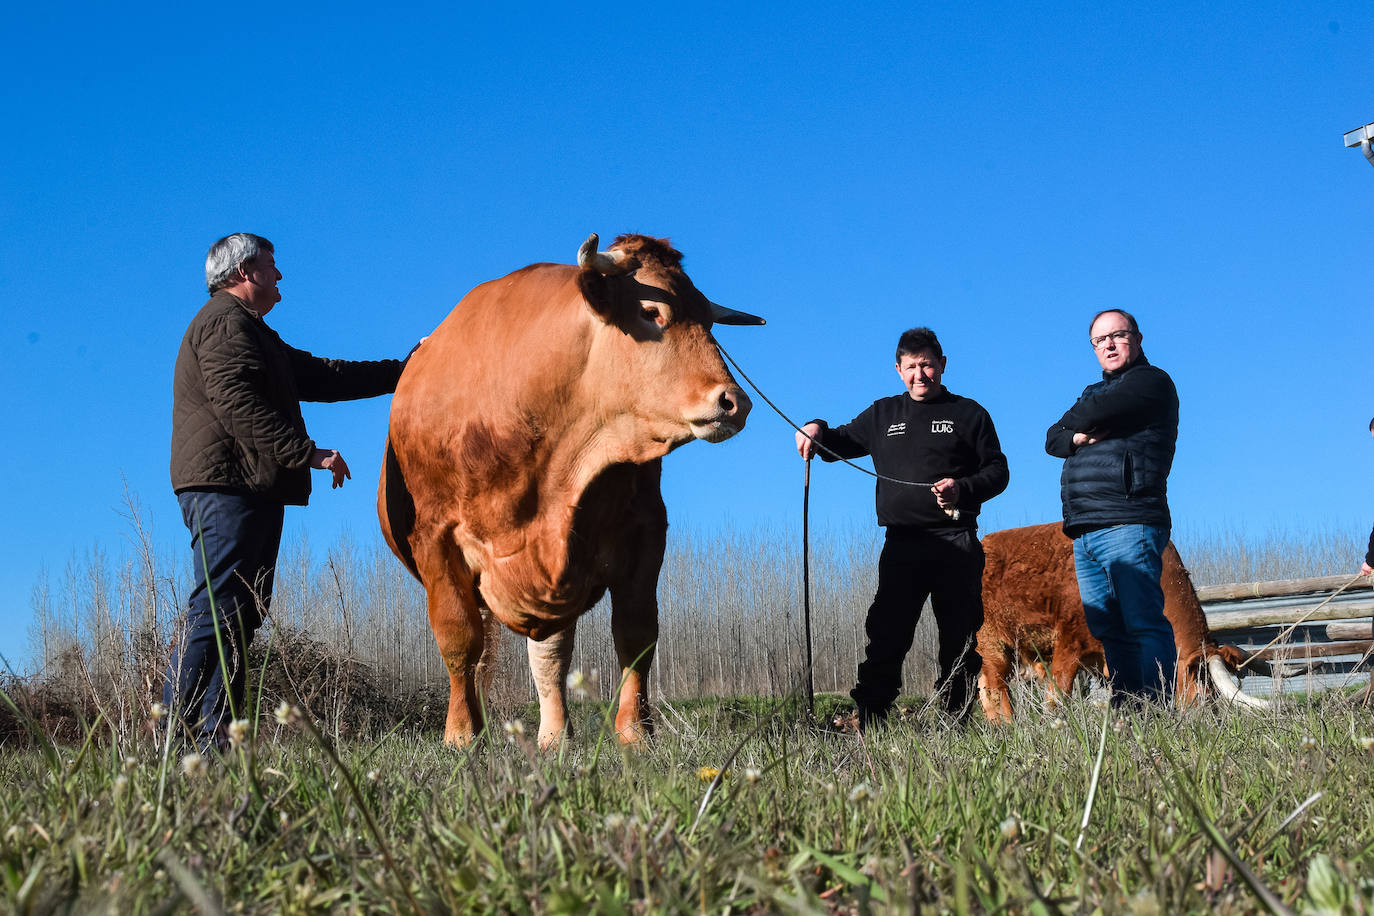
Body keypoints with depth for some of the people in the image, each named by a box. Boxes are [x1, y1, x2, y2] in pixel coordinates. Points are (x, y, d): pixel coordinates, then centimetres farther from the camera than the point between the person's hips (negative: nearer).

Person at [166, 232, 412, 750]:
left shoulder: (251, 332, 30)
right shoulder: (225, 322, -5)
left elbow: (321, 376, 29)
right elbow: (239, 403, -19)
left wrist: (404, 371, 28)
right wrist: (307, 453, -21)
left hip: (252, 490, 11)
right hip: (227, 483, -11)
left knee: (241, 616, 7)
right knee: (216, 610, -15)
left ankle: (214, 742, 6)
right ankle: (173, 738, -16)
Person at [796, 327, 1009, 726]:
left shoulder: (968, 413, 10)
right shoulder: (883, 414, 19)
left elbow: (998, 470, 7)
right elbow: (841, 443, 26)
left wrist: (964, 488, -13)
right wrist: (817, 430, 4)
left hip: (956, 544, -2)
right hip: (901, 544, 2)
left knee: (960, 642, 2)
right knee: (885, 638, -5)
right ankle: (869, 729, -6)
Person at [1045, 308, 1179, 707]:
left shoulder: (1151, 381, 2)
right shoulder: (1095, 392, 28)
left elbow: (1091, 414, -12)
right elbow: (1053, 439, 17)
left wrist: (1073, 421, 11)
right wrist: (1078, 437, -5)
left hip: (1127, 526, -8)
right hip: (1084, 532, 8)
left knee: (1143, 623, -12)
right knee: (1108, 630, 4)